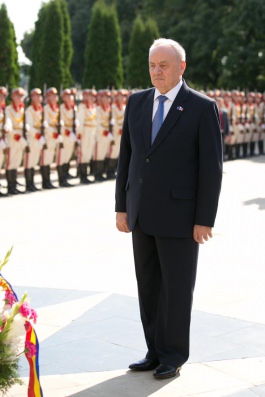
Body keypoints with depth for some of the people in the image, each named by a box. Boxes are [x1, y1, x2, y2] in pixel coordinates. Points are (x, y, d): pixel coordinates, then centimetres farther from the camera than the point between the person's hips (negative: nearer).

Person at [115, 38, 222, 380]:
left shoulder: (202, 108, -8)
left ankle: (174, 355, 19)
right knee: (148, 286, 11)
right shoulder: (137, 102, 7)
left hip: (180, 214, -5)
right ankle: (156, 351, 24)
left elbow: (211, 167, -10)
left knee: (177, 287, 4)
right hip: (142, 213, 5)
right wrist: (121, 207, 6)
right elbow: (126, 157, 10)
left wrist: (204, 220, -12)